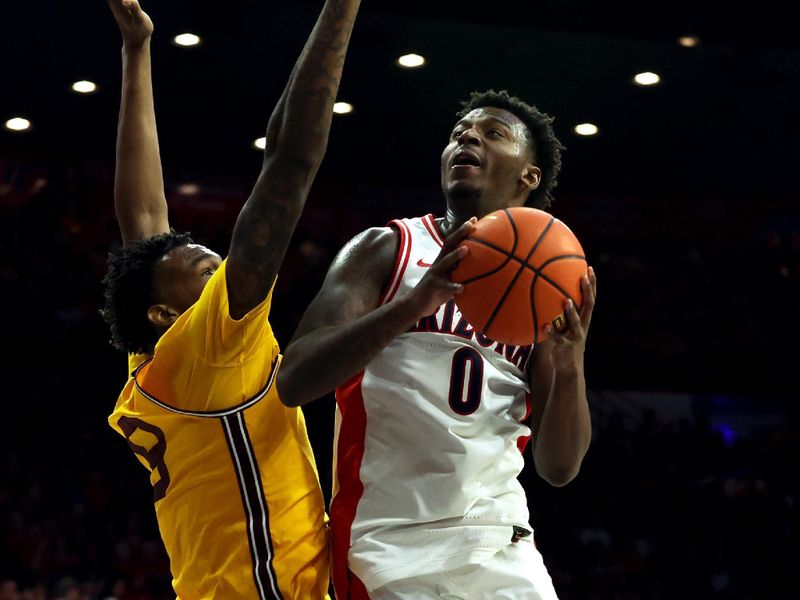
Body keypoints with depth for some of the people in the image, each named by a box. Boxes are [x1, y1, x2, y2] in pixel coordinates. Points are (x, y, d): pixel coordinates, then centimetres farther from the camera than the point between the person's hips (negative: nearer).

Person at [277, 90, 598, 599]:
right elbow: (293, 382, -11)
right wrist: (413, 303, -24)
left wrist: (570, 365, -11)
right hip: (396, 545, -3)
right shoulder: (387, 249, 3)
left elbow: (559, 467, 7)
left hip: (505, 549, 4)